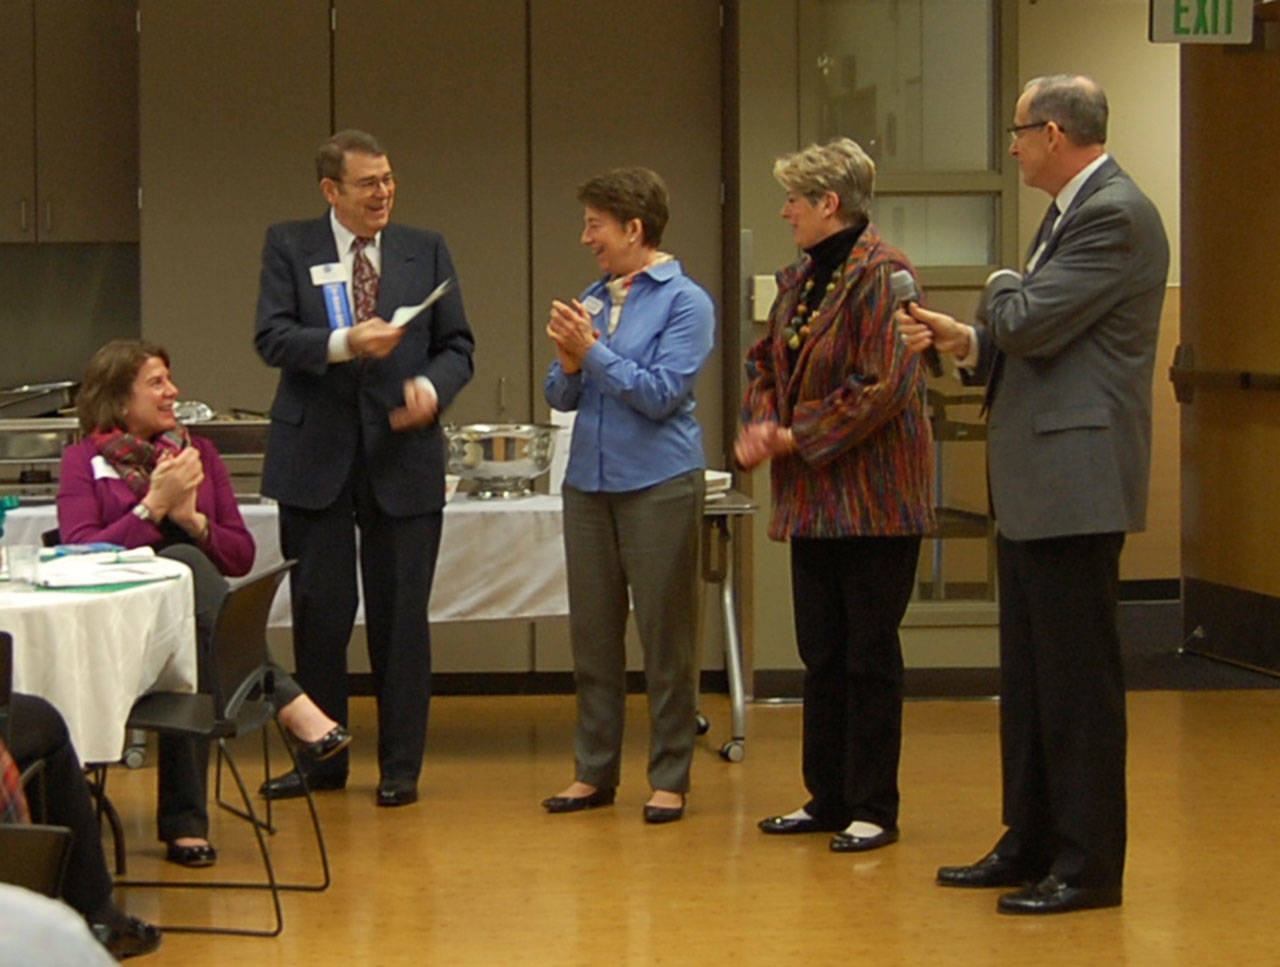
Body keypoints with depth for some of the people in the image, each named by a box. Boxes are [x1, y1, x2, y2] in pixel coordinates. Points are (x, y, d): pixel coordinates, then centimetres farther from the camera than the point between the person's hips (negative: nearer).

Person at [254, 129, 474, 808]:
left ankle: (400, 767, 12)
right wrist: (345, 343, -23)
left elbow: (457, 345, 8)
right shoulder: (288, 247, 3)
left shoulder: (426, 251, 8)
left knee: (401, 616, 3)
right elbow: (271, 337, -7)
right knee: (320, 613, 6)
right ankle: (320, 758, 19)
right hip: (316, 453, -1)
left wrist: (431, 386, -13)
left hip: (403, 453, 1)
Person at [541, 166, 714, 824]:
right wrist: (569, 362, -9)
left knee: (665, 637, 0)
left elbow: (661, 394, -15)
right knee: (592, 633, 10)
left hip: (658, 484, -6)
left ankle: (669, 777, 8)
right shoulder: (593, 299, 12)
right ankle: (594, 772, 18)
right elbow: (561, 396, 12)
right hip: (589, 482, 6)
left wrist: (592, 351, -14)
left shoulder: (685, 302, -7)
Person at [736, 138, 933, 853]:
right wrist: (761, 424, 0)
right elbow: (768, 360, 21)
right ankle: (828, 798, 22)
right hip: (816, 500, 9)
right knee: (822, 654, 13)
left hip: (874, 497, -9)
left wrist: (799, 439, -16)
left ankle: (874, 811, 7)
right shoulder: (800, 279, 13)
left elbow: (881, 386, -22)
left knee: (870, 655, -1)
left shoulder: (880, 275, -15)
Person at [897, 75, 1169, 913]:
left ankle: (1089, 866, 3)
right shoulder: (1073, 214, 17)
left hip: (1077, 485, -11)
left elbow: (1030, 323, -21)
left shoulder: (1115, 215, -15)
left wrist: (1003, 286, -1)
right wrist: (966, 341, 8)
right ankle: (1031, 845, 25)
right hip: (1034, 487, 11)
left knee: (1078, 678, -4)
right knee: (1029, 678, 16)